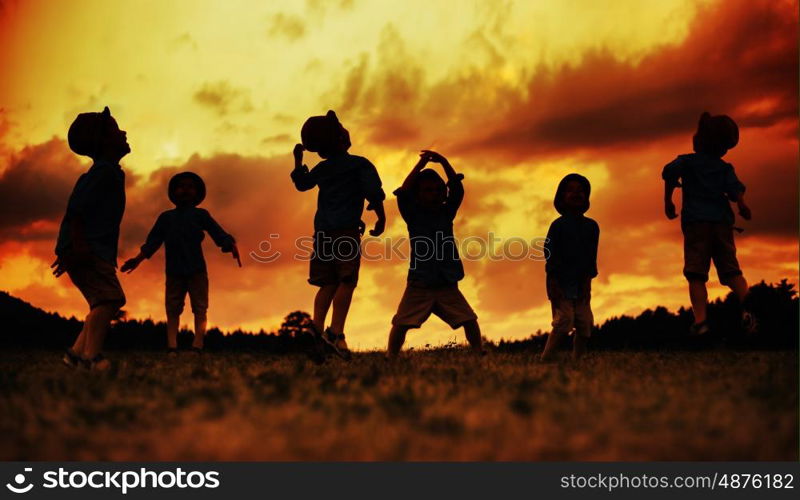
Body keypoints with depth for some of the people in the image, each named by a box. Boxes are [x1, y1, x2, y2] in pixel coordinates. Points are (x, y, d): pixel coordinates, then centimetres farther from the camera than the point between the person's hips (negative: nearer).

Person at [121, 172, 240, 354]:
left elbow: (218, 233, -2)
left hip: (197, 270, -2)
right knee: (172, 309, -4)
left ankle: (197, 347, -9)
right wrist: (138, 258, 4)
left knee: (200, 308, -6)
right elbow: (153, 241, 15)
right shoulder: (166, 217, 16)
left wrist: (232, 246, -20)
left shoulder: (201, 214, 9)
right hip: (174, 271, 2)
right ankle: (172, 348, -9)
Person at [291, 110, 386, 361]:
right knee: (346, 281, -9)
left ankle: (317, 330, -8)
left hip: (323, 232, 5)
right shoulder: (360, 164, 2)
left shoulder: (322, 169, 17)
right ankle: (335, 333, -21)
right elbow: (373, 194, -8)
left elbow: (301, 183, 33)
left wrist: (298, 160, 43)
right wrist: (381, 217, 1)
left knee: (328, 284, 6)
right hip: (347, 230, -5)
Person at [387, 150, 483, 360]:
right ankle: (391, 357, 1)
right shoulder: (413, 215, 2)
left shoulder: (447, 213, 9)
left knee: (470, 320, 2)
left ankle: (479, 353, 15)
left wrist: (443, 162, -11)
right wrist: (420, 165, -14)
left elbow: (457, 189, -1)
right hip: (419, 285, -3)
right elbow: (402, 193, -12)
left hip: (447, 286, 3)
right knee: (401, 323, -8)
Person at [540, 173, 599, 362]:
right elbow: (550, 254, -5)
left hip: (581, 284, 5)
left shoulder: (591, 226, 11)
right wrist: (553, 283, -12)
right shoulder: (558, 225, 0)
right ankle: (545, 359, -15)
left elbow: (591, 256, 9)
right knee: (564, 321, -18)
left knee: (585, 324, -1)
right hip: (561, 282, -5)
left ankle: (577, 361, 8)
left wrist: (587, 282, 0)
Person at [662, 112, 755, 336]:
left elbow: (670, 172, -9)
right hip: (722, 220, 3)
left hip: (696, 221, -3)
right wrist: (742, 207, 8)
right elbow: (734, 188, -2)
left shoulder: (688, 160, 10)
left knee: (696, 273, -9)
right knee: (731, 269, 6)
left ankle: (700, 319, -22)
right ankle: (747, 306, -18)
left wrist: (668, 201, -3)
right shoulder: (725, 167, 16)